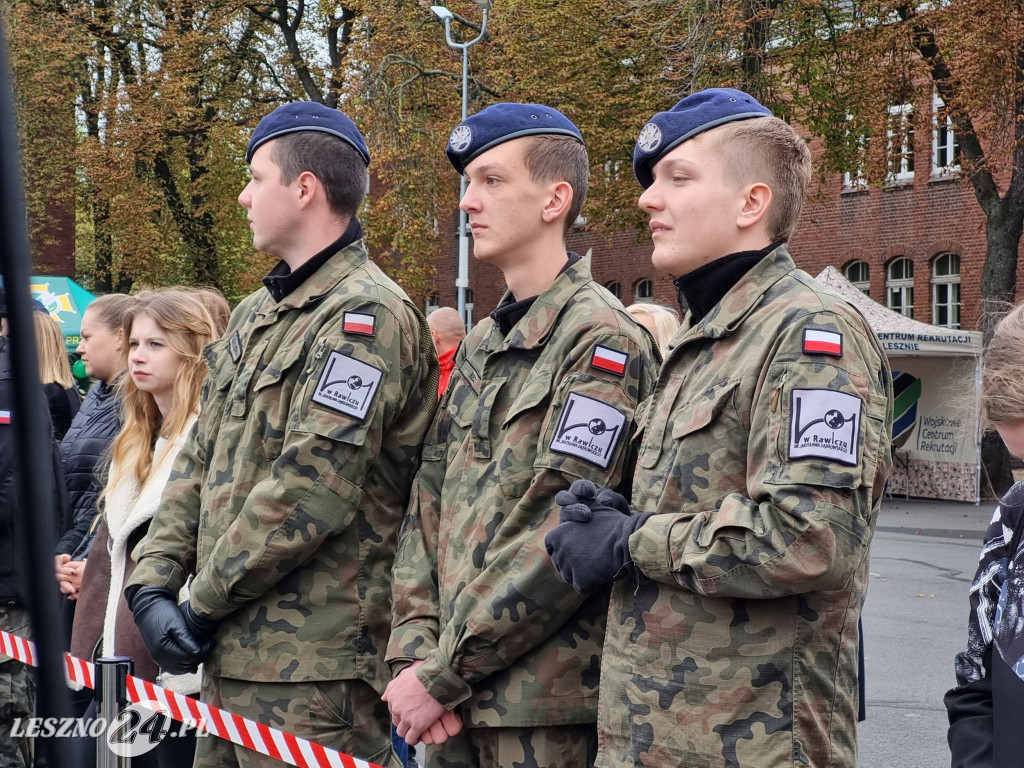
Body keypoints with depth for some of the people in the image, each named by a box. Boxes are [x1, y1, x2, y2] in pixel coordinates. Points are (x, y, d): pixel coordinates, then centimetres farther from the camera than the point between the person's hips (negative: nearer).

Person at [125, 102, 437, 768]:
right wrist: (153, 580, 2)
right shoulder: (255, 315, 17)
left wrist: (206, 600, -13)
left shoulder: (367, 317, -13)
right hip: (233, 653, 9)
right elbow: (200, 460, 16)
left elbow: (309, 492, -20)